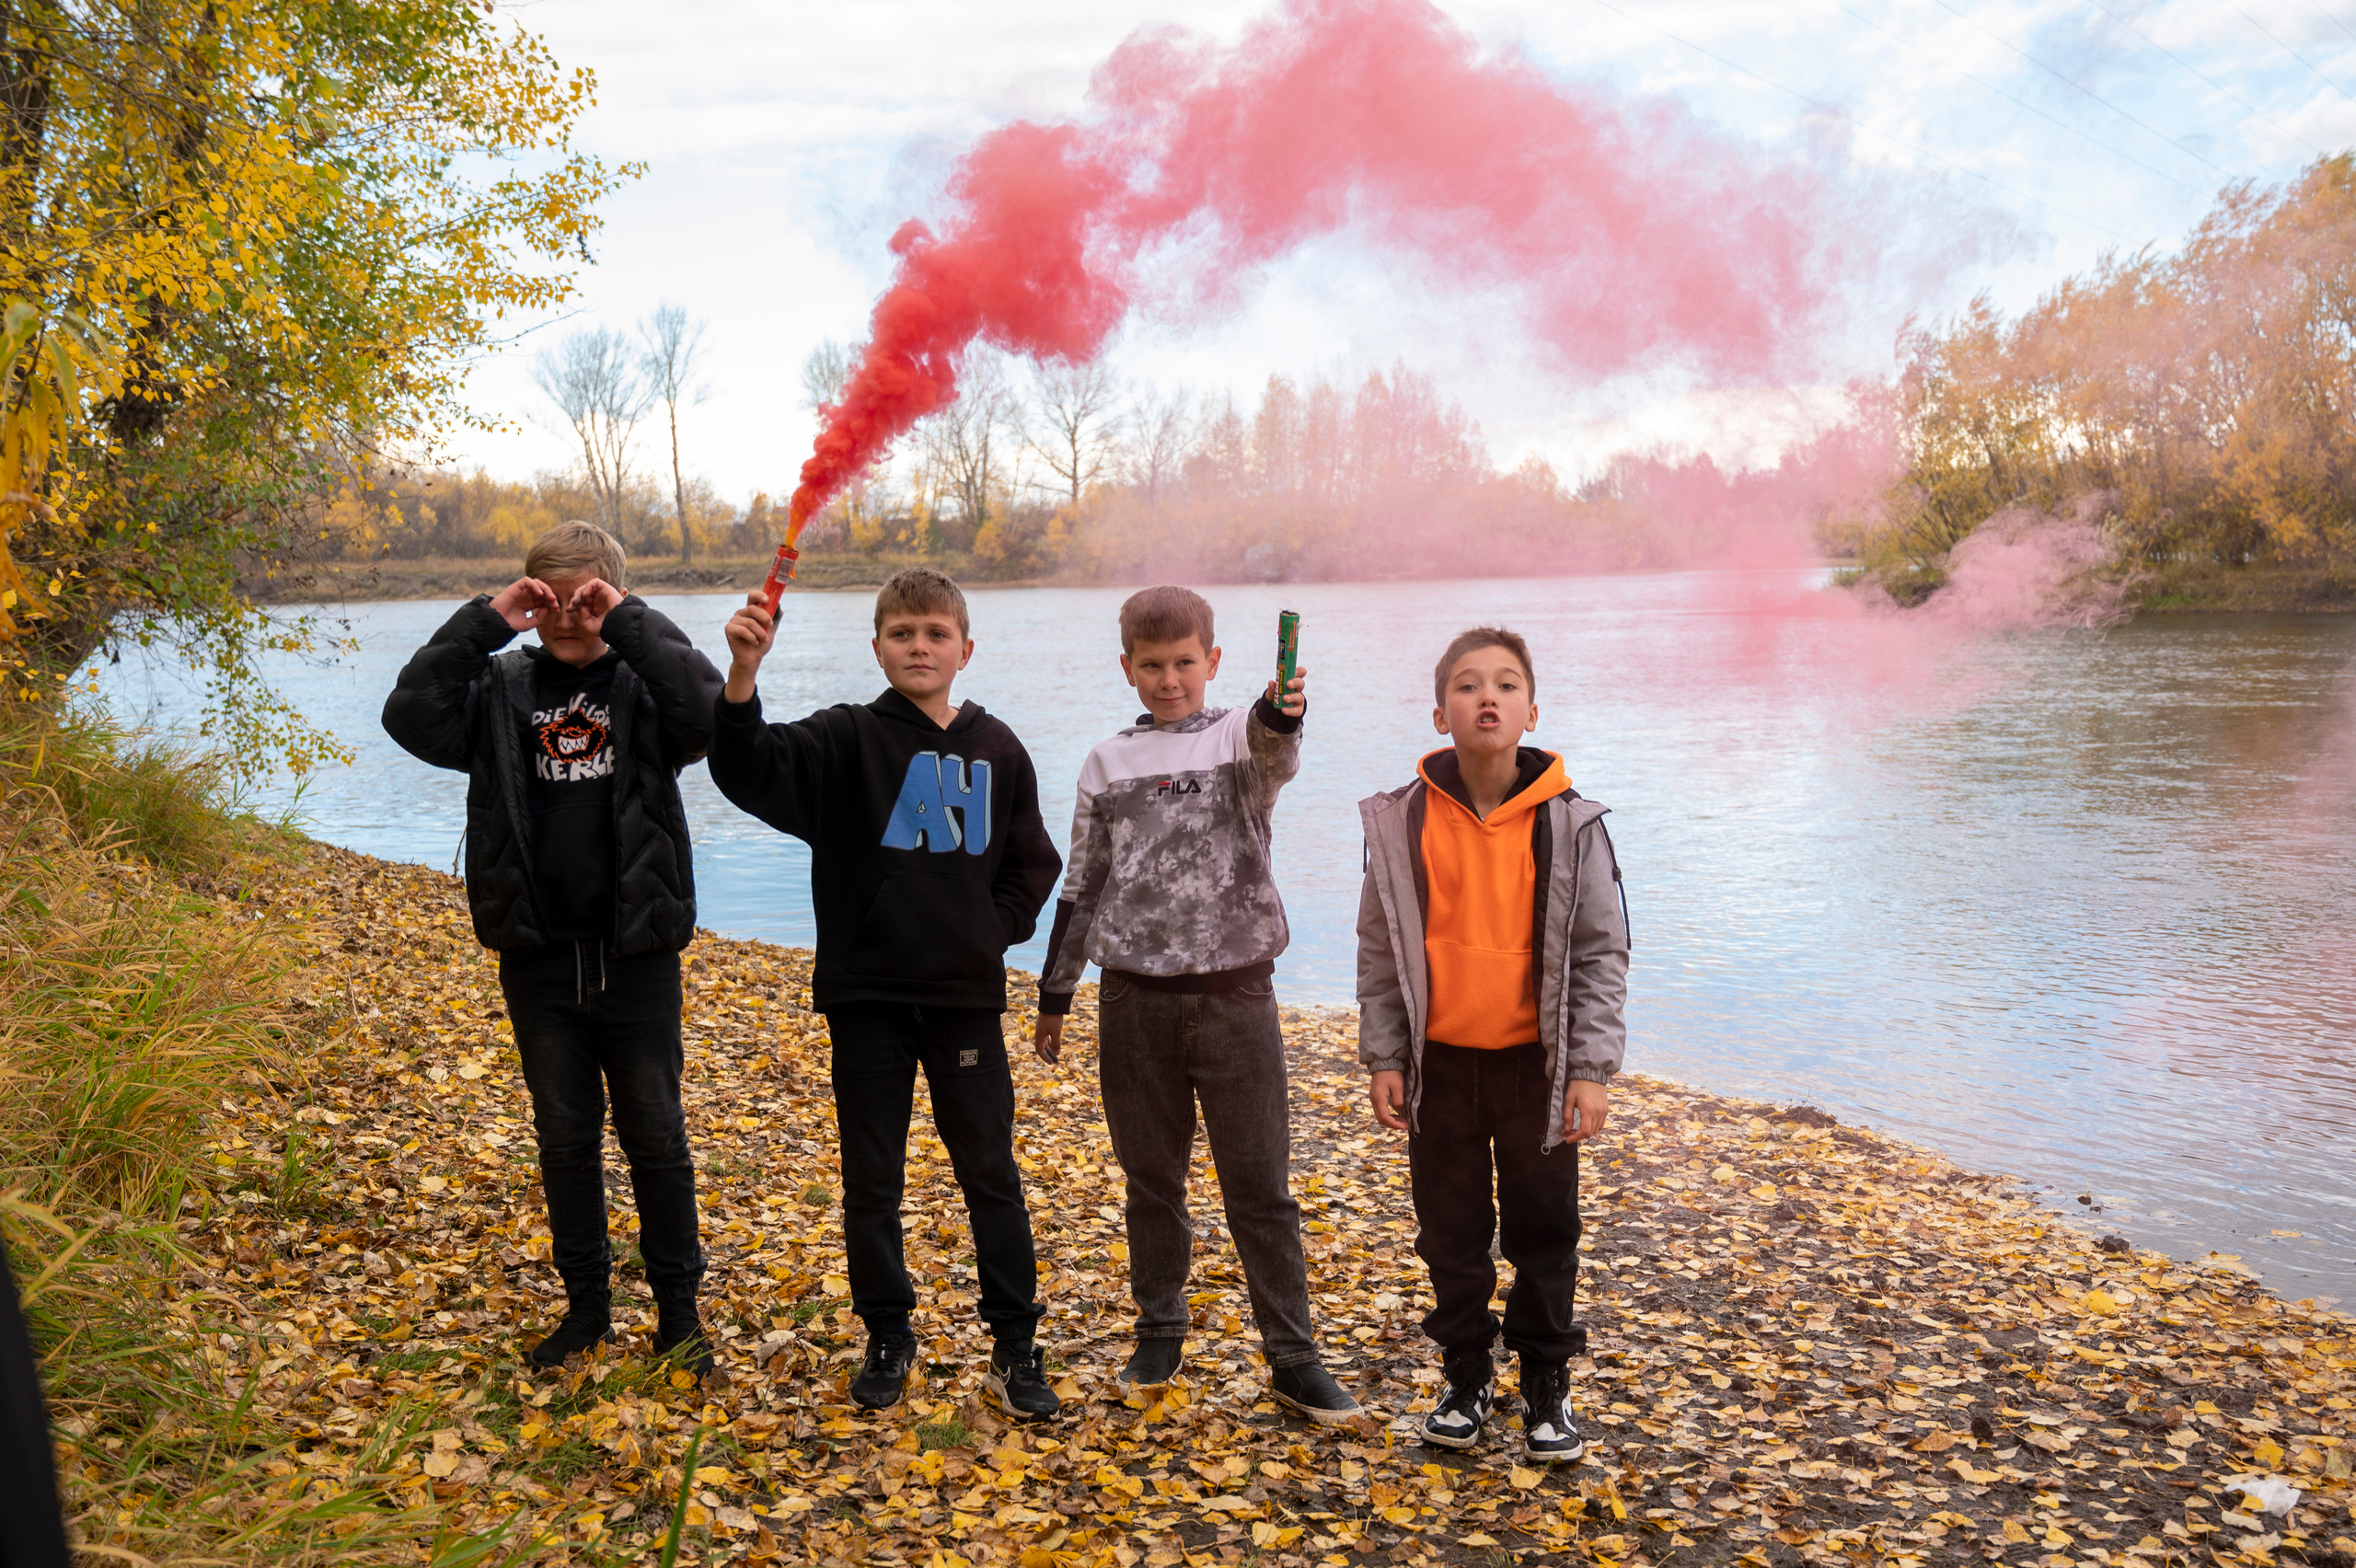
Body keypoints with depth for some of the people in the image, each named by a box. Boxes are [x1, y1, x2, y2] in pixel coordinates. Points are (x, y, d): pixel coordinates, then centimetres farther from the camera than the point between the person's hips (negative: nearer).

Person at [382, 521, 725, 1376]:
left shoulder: (643, 684, -2)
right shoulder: (501, 689, 5)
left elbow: (711, 711, -23)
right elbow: (411, 716, -12)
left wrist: (629, 622, -20)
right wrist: (482, 622, -14)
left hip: (637, 956, -2)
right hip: (537, 958, 2)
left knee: (656, 1136, 7)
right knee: (565, 1137, 13)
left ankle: (679, 1307, 21)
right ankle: (585, 1303, 29)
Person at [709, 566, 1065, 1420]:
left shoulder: (996, 749, 3)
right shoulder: (847, 739, -4)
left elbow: (1031, 863, 13)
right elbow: (749, 766, -22)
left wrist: (993, 929, 0)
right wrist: (742, 674, -38)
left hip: (965, 997, 1)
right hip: (866, 997, -1)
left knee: (991, 1174, 8)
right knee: (870, 1179, 10)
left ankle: (1016, 1346, 21)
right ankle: (887, 1338, 28)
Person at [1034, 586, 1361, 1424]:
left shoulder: (1242, 735, 0)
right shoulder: (1109, 763, 8)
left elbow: (1273, 754, -26)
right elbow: (1081, 888, 14)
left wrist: (1281, 716, -50)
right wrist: (1053, 995, 14)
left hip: (1234, 994, -2)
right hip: (1135, 1001, 3)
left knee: (1261, 1186, 1)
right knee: (1151, 1180, 13)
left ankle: (1292, 1356, 12)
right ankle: (1160, 1332, 29)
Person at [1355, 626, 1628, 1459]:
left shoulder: (1570, 823, -6)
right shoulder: (1403, 822, -4)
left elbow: (1602, 952, -3)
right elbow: (1379, 950, 2)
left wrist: (1591, 1069, -7)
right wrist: (1383, 1058, 0)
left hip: (1537, 1062, -1)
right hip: (1440, 1063, 1)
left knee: (1544, 1233, 11)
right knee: (1451, 1234, 13)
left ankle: (1547, 1385, 29)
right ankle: (1466, 1378, 31)